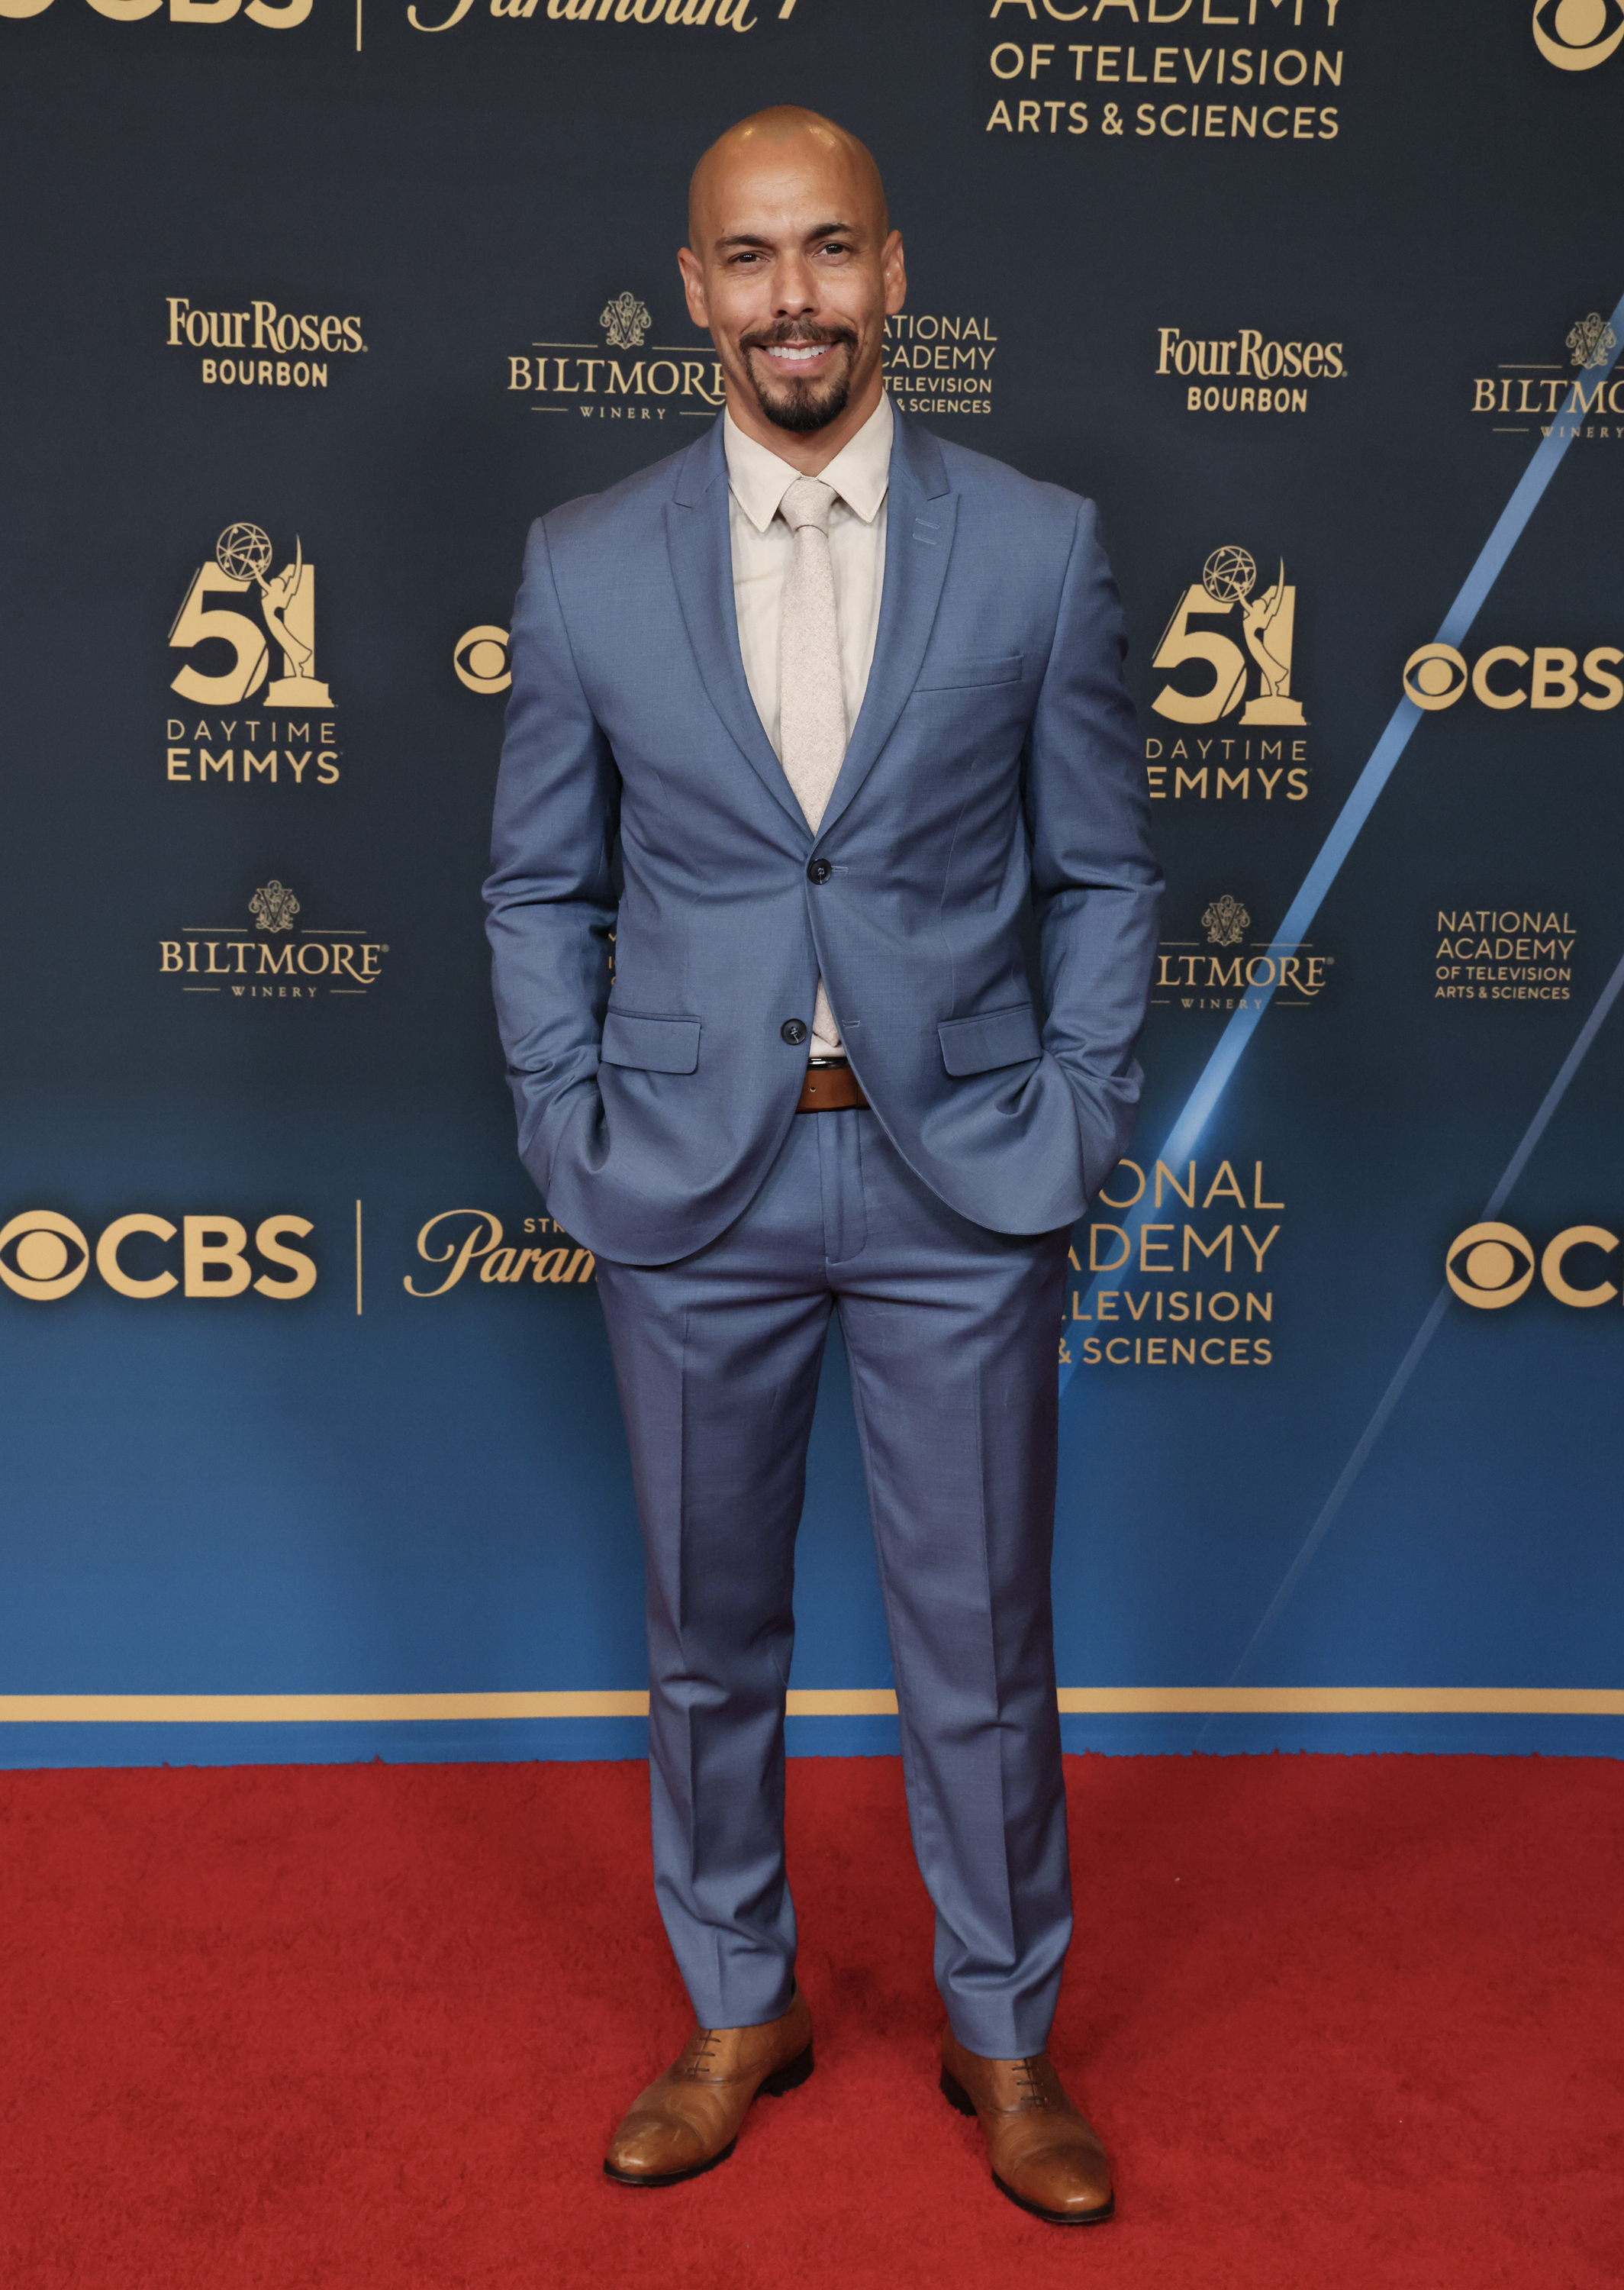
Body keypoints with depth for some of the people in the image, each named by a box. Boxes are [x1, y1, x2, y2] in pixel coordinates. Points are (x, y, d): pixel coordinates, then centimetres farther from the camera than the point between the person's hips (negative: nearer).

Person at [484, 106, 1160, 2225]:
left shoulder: (1039, 548, 0)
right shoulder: (586, 567, 2)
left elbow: (1102, 874, 4)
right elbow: (542, 889, 7)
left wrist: (1073, 1131, -2)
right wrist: (573, 1137, -1)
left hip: (961, 1178, -1)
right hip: (696, 1183, 1)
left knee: (982, 1650, 10)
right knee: (710, 1639, 14)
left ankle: (1003, 2035, 34)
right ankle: (739, 2010, 37)